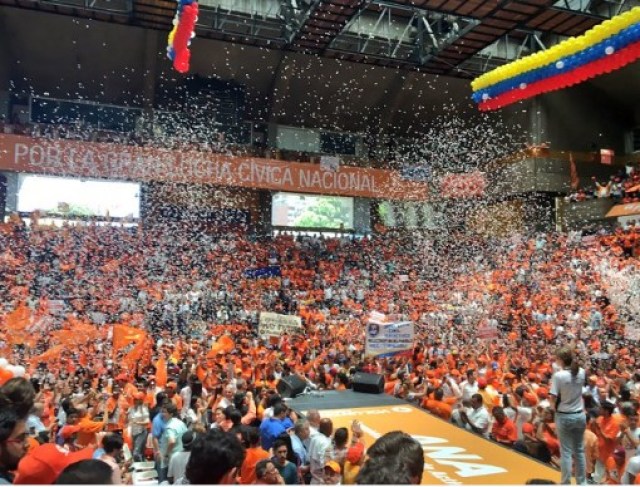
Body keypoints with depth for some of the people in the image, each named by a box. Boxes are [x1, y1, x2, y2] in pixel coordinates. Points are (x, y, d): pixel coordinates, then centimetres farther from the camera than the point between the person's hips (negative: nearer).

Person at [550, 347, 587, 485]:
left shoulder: (558, 376, -18)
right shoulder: (581, 372, -4)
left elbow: (553, 398, -18)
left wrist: (554, 406, 1)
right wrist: (562, 370, 12)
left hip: (564, 417, -5)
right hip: (580, 415, 5)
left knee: (566, 452, 4)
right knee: (579, 451, 17)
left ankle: (566, 483, 11)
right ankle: (582, 482, 26)